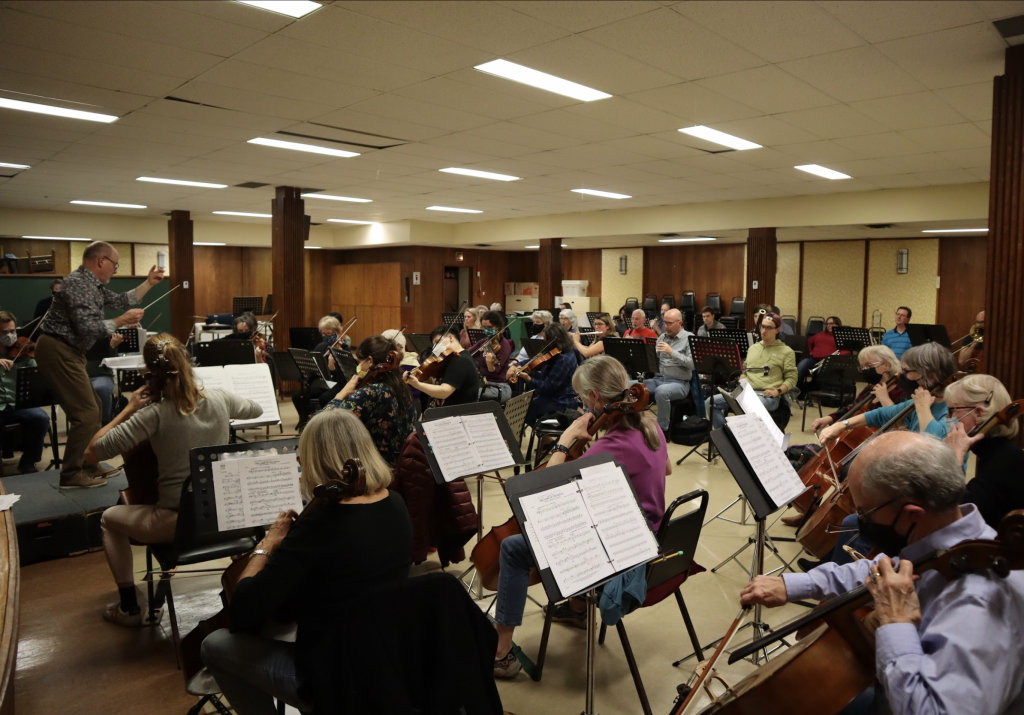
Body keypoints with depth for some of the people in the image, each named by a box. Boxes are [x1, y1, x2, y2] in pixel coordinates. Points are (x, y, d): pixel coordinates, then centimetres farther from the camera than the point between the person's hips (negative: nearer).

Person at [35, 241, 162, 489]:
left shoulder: (93, 285, 12)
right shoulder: (79, 284, -19)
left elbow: (120, 301, 25)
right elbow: (88, 328, -27)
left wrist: (148, 283, 23)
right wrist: (121, 321, -17)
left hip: (67, 352, 11)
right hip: (58, 351, -11)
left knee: (91, 407, 16)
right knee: (86, 412, -9)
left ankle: (86, 465, 25)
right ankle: (71, 475, -2)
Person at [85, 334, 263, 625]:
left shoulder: (154, 415, -18)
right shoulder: (219, 399, -5)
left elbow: (92, 452, -15)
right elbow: (256, 410, 18)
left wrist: (128, 409, -7)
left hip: (176, 523, -5)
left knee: (109, 519, 25)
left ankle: (129, 608, 30)